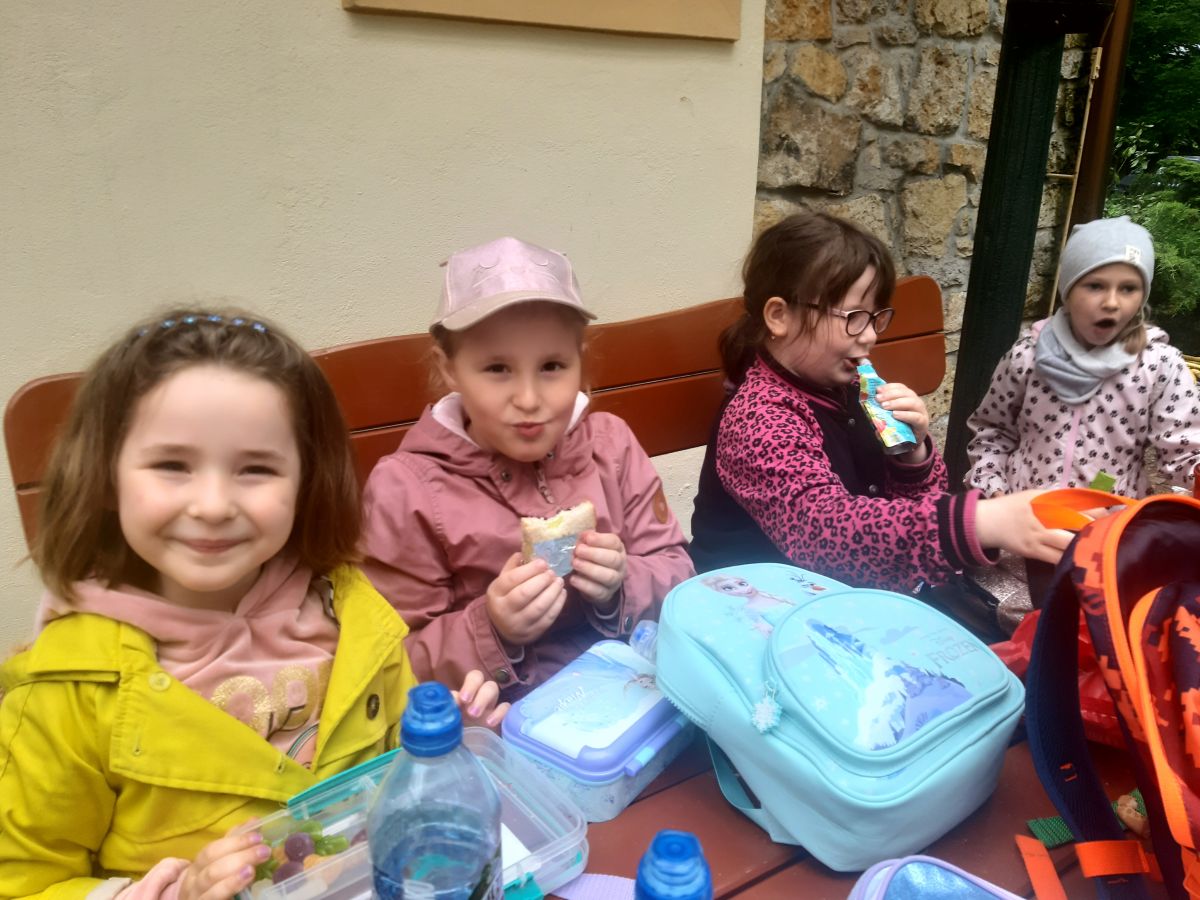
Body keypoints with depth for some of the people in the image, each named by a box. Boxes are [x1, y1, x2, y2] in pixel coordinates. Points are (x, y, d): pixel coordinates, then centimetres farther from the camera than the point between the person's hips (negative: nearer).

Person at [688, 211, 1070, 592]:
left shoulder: (845, 388, 1)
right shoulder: (758, 417, -20)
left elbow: (911, 505, 11)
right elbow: (827, 530, -37)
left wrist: (912, 450, -10)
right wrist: (984, 522, -44)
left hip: (850, 592, 7)